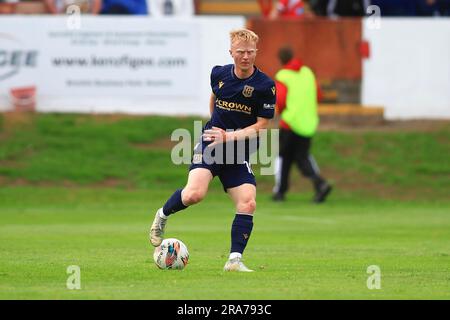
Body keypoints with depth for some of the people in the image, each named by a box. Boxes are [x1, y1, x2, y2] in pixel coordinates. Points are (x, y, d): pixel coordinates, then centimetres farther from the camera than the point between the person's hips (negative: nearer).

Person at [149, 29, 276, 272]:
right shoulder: (219, 74, 2)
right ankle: (162, 216, 6)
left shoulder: (265, 86, -8)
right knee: (194, 194, -24)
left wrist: (229, 136, -18)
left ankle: (235, 260, -7)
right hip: (210, 145, 0)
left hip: (239, 153, 0)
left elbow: (261, 125, -8)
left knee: (248, 204, -17)